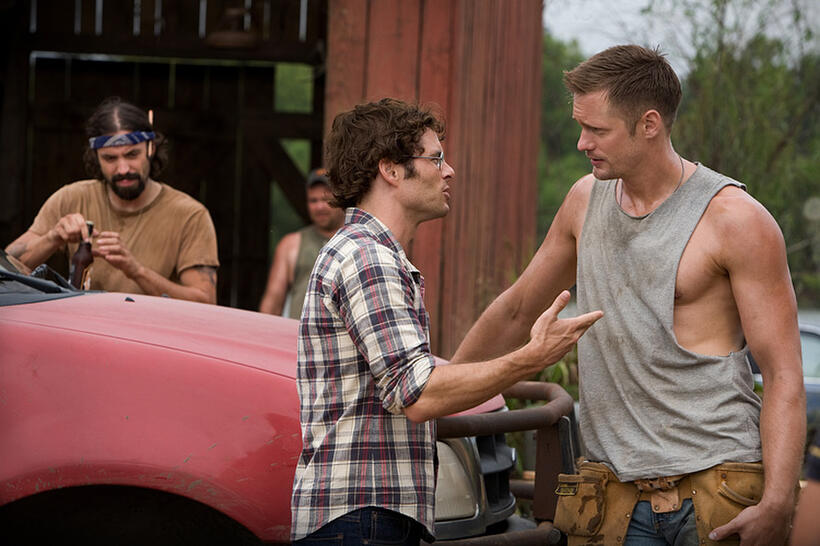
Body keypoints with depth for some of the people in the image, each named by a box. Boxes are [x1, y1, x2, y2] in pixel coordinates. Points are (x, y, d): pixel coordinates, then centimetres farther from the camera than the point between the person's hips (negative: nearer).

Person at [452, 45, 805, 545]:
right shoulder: (586, 200, 10)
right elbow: (517, 310, 26)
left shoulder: (735, 219, -8)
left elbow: (784, 376, -10)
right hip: (614, 500, 5)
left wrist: (776, 504, -21)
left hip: (717, 494, -5)